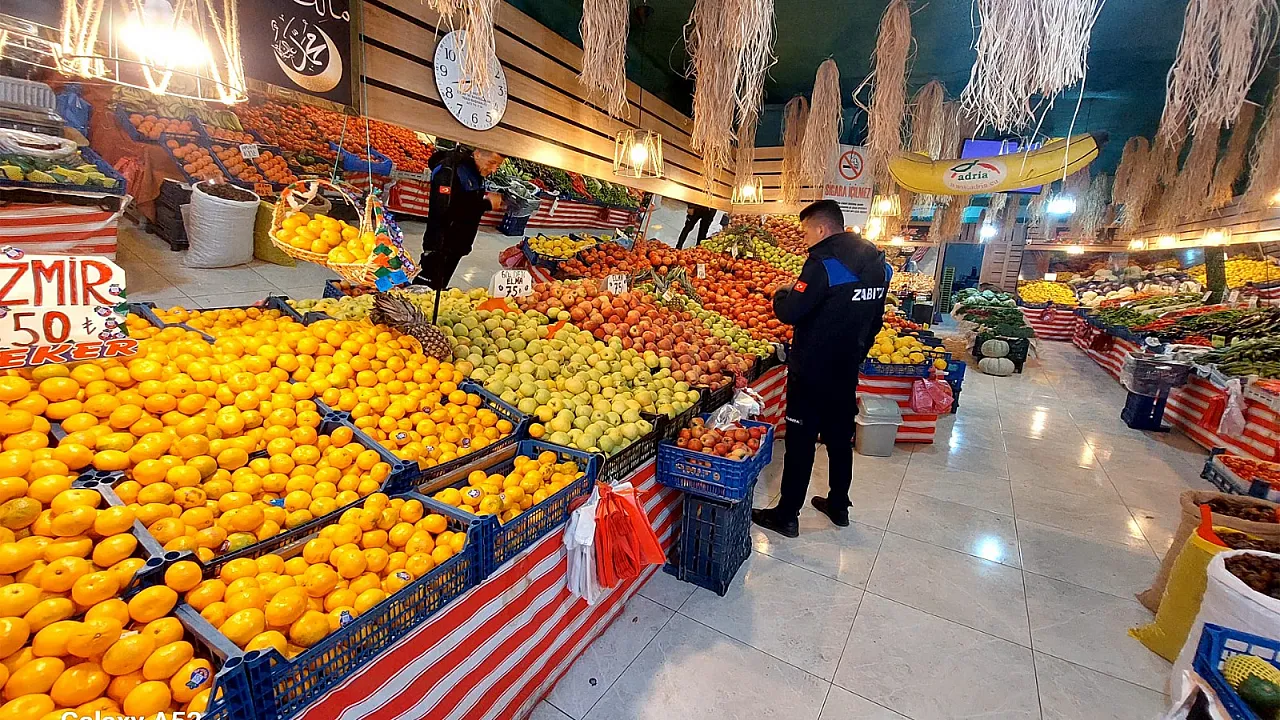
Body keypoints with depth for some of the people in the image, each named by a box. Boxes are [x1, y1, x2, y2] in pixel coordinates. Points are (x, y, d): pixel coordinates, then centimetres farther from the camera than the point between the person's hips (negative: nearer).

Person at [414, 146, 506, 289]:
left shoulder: (474, 171, 9)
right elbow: (445, 210, -28)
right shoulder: (449, 171, -18)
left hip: (455, 247, 9)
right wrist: (487, 204, -23)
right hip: (440, 247, -9)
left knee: (438, 290, 17)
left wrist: (488, 198, -3)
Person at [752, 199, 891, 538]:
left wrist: (782, 293, -1)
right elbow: (874, 320, 16)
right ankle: (838, 505, 34)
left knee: (800, 442, 1)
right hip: (847, 370, 8)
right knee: (840, 439, 18)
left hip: (812, 371, -8)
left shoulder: (824, 262, -18)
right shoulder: (877, 265, 9)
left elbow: (789, 312, -22)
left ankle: (786, 516, 12)